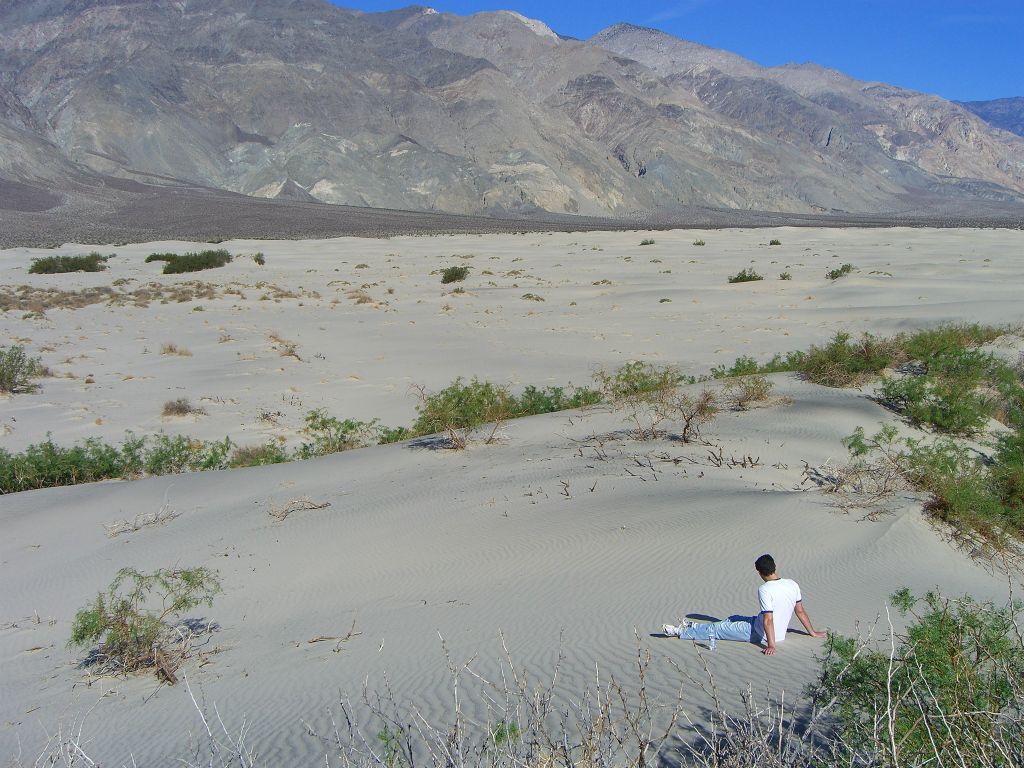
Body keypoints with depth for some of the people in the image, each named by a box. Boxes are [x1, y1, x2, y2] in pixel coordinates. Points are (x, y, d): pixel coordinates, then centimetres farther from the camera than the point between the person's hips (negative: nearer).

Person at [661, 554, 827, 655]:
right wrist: (813, 632, 17)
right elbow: (801, 612, 6)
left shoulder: (764, 590, -24)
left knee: (717, 629, 5)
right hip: (780, 632, 8)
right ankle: (697, 627, 35)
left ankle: (681, 632, 16)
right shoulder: (793, 584, -2)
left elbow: (768, 620, -28)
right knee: (733, 619, 24)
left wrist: (772, 645, -25)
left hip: (760, 633, -8)